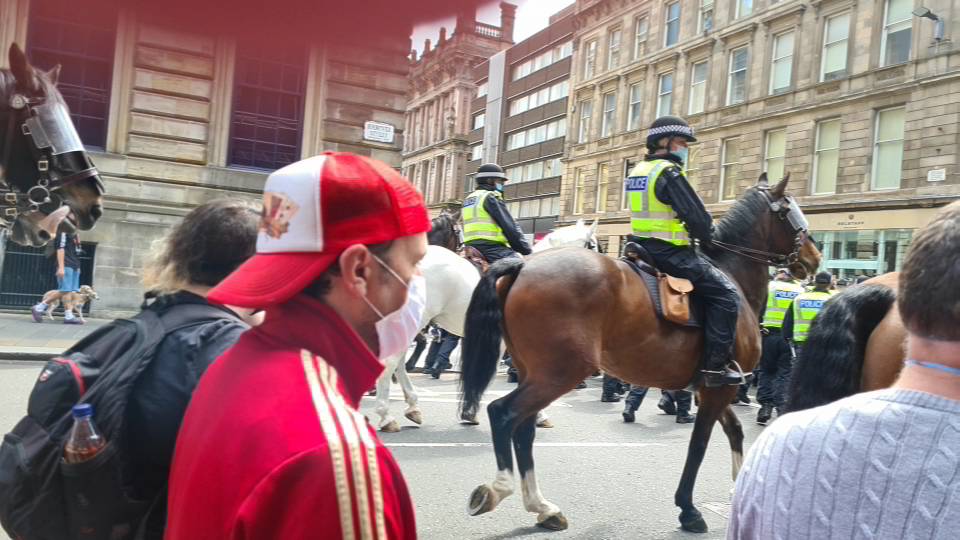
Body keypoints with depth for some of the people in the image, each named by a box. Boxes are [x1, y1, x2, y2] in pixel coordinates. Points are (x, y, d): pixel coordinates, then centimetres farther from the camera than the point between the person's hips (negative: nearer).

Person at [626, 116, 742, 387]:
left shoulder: (638, 170, 15)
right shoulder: (669, 172, -14)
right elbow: (696, 217, -15)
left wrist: (695, 235, 19)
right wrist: (707, 237, 6)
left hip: (644, 246, 10)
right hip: (669, 252, -10)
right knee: (725, 293, -8)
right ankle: (716, 365, -11)